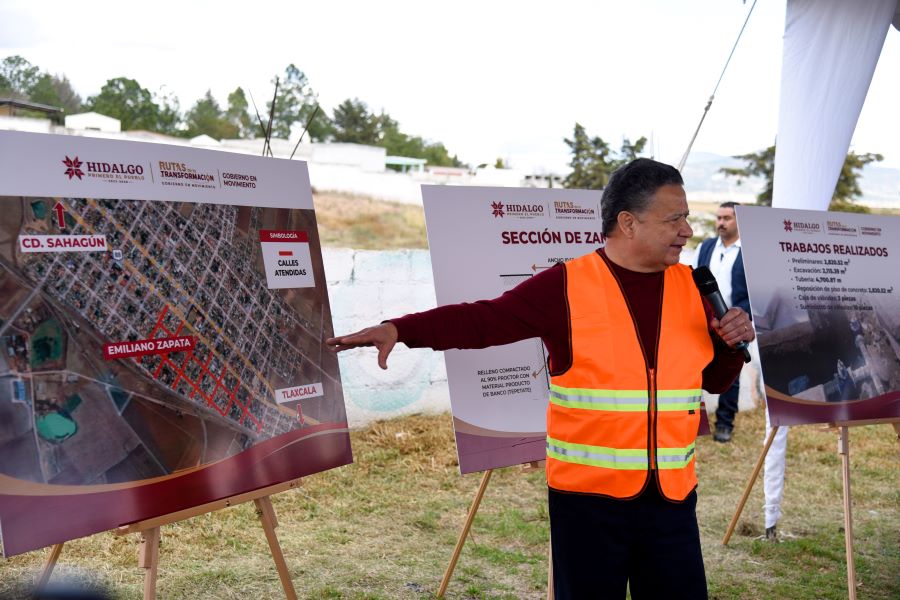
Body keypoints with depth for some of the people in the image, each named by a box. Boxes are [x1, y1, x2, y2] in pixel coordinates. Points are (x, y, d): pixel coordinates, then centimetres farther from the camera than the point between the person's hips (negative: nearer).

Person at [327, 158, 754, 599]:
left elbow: (714, 380, 14)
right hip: (588, 494, -4)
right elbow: (483, 320, -14)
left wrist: (733, 344, -7)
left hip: (671, 494, 4)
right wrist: (399, 329, -26)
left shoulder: (691, 287, 5)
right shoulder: (566, 286, -9)